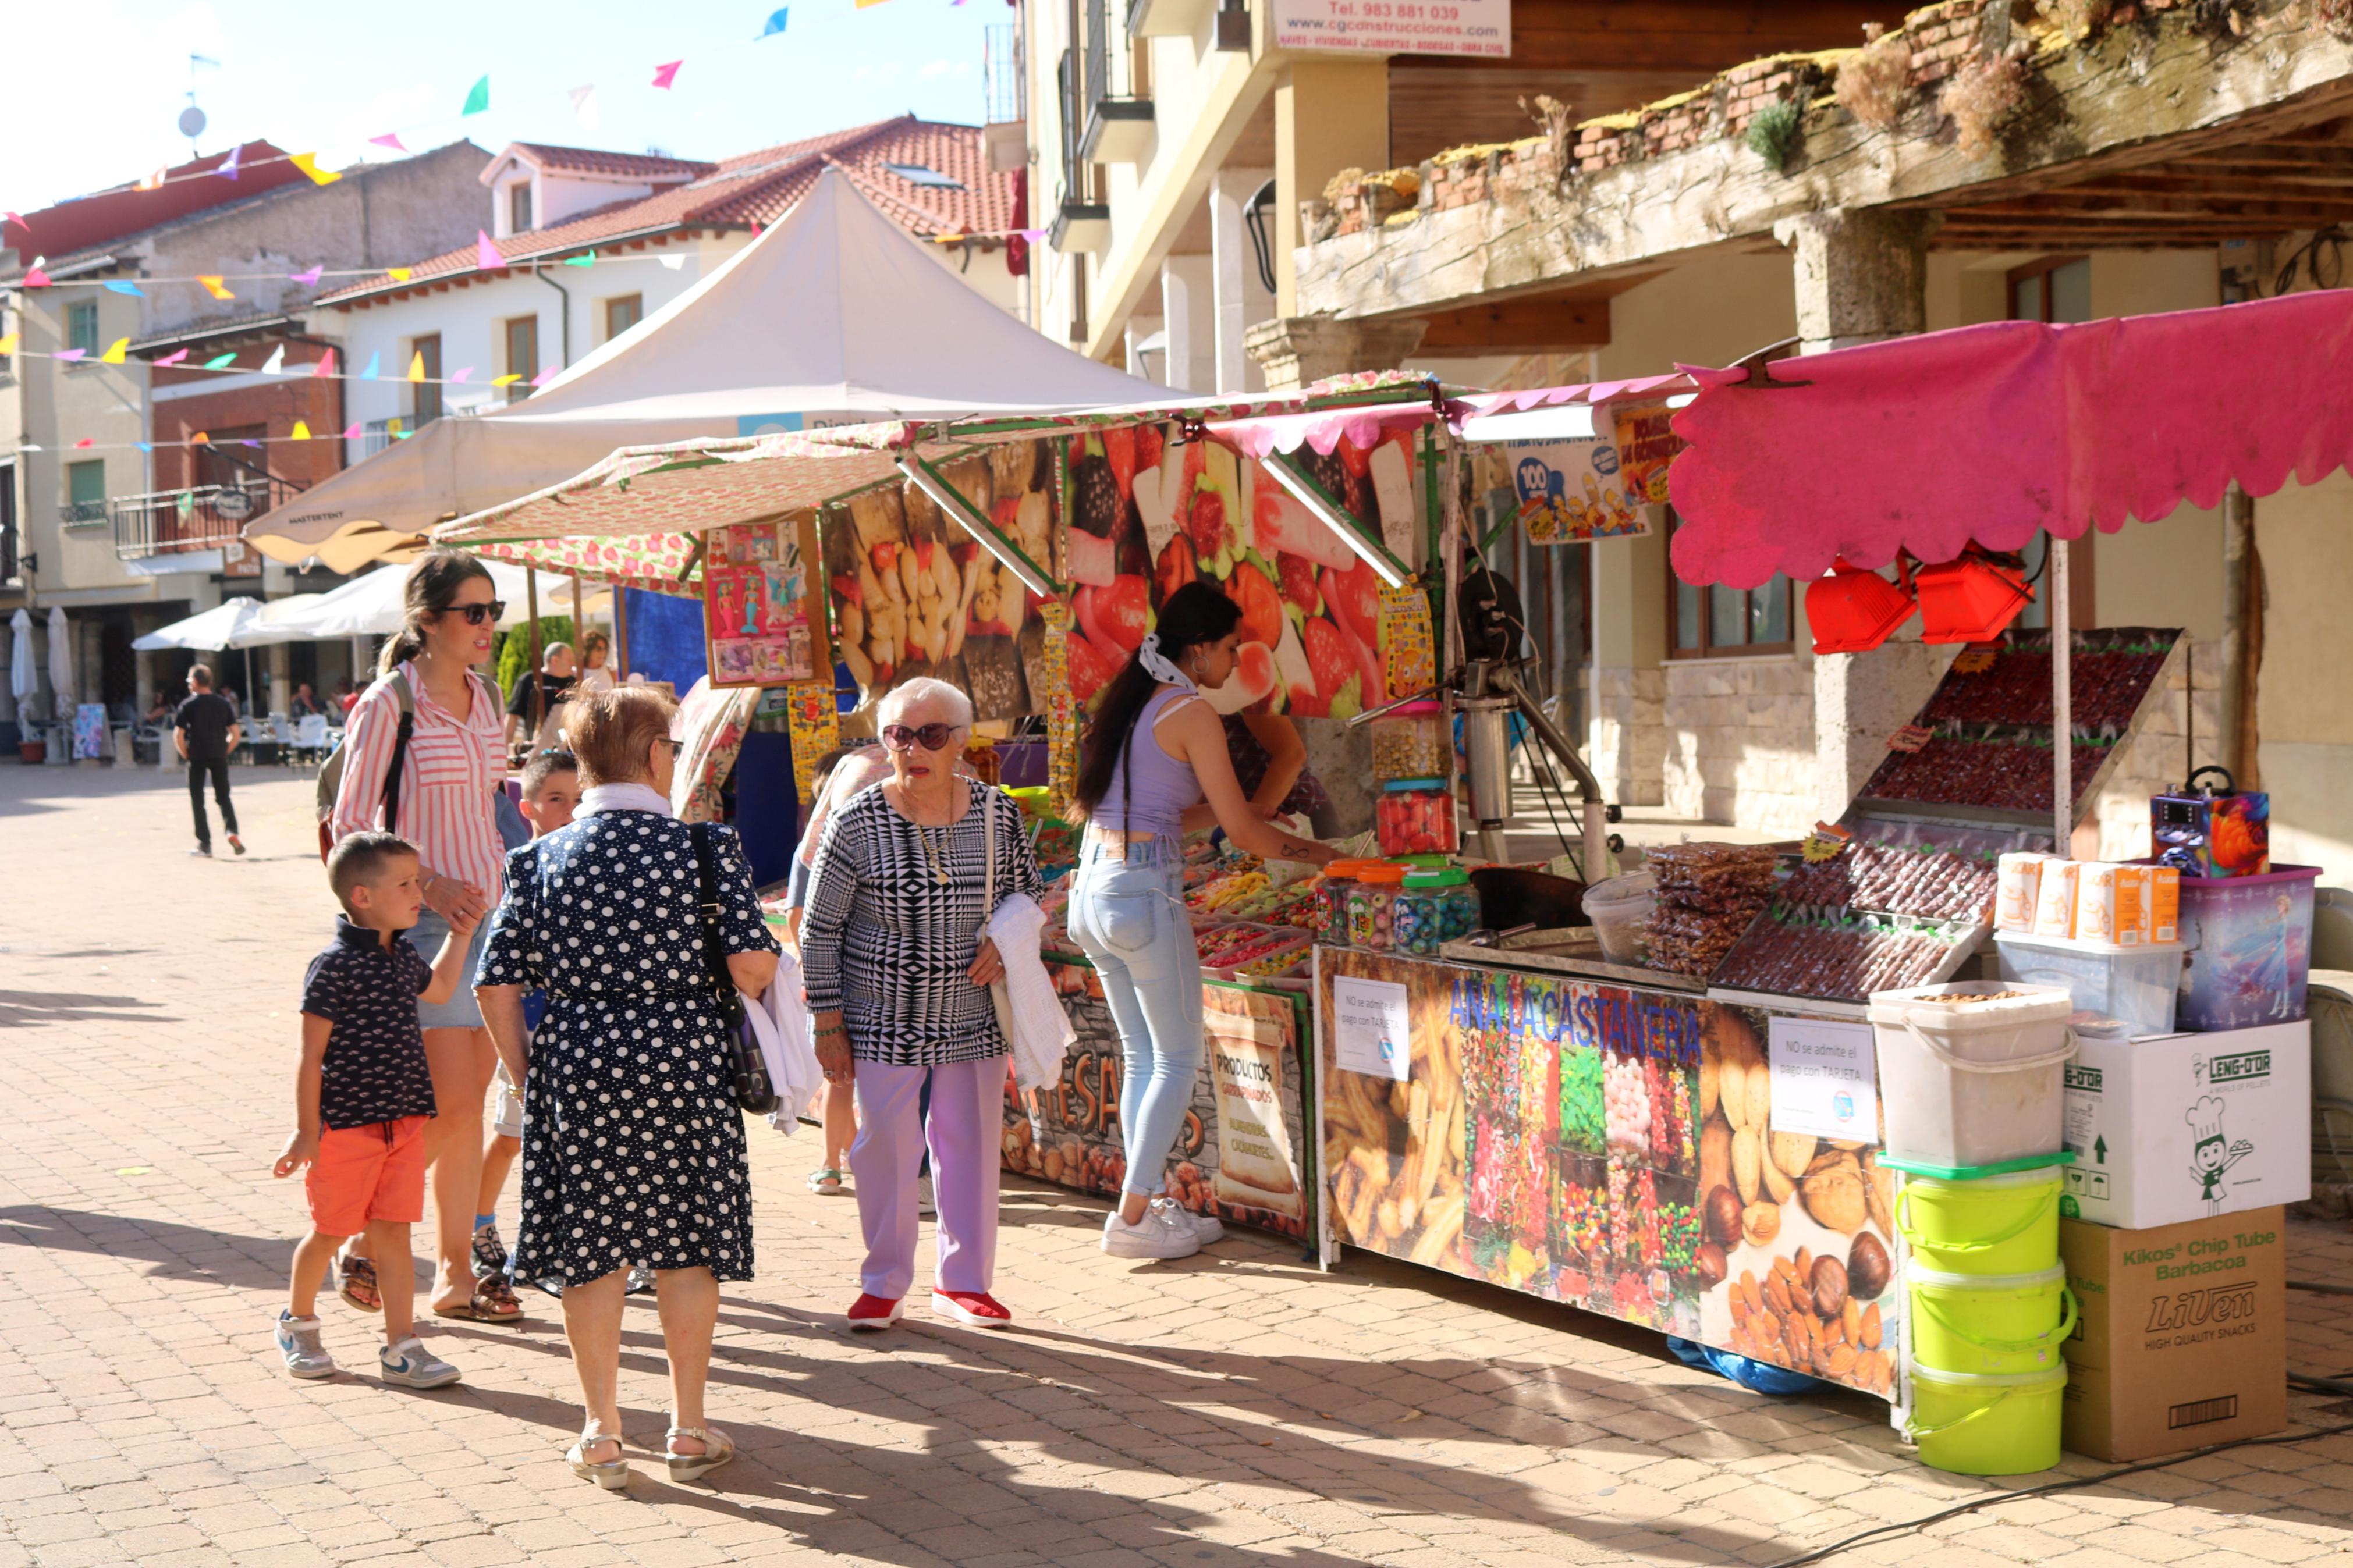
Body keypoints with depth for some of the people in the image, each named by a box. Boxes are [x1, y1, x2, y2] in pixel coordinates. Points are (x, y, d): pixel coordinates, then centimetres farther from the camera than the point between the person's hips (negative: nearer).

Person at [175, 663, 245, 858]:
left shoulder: (188, 705, -4)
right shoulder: (223, 703, 5)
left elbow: (178, 736, -10)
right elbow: (235, 734, 2)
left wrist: (187, 755, 2)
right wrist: (225, 752, 10)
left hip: (197, 757, -3)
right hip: (219, 757, 3)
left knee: (197, 800, 6)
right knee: (223, 797, 13)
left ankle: (205, 844, 4)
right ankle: (231, 830, -12)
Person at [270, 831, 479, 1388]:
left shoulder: (404, 957, 7)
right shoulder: (334, 968, -16)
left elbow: (437, 988, 33)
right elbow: (312, 1057, -14)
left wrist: (460, 935, 27)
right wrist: (306, 1131, -14)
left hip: (404, 1122, 6)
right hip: (346, 1125, -6)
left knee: (393, 1232, 5)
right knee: (331, 1231, 9)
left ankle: (401, 1347, 8)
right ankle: (298, 1322, 33)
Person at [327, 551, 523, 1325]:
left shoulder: (487, 700, 11)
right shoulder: (389, 702, -10)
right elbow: (349, 824, -10)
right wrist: (429, 884, -19)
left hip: (489, 912, 7)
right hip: (425, 921, -7)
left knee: (467, 1103, 9)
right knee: (452, 1104, -10)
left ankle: (456, 1272, 16)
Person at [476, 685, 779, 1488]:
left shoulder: (540, 859, 1)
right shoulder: (705, 847, -7)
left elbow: (496, 984, 0)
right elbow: (752, 966, -13)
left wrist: (525, 1074, 11)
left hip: (578, 1064, 2)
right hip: (684, 1061, -1)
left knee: (589, 1250, 10)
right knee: (688, 1245, 10)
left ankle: (601, 1434, 16)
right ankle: (689, 1430, 17)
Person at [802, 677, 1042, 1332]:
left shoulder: (997, 814, -4)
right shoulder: (857, 823, -11)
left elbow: (1028, 890, 14)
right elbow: (820, 929, -5)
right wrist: (829, 1024, -5)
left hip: (972, 1016, 2)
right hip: (884, 1020, -2)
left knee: (969, 1143, 8)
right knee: (886, 1145, 2)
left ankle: (962, 1281, 22)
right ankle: (884, 1284, 18)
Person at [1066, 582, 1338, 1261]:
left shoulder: (1129, 701, 14)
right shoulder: (1192, 714, -10)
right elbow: (1241, 829, -9)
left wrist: (1211, 810, 19)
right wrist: (1308, 851, 6)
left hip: (1092, 890, 8)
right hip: (1144, 893, -8)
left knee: (1140, 1056, 16)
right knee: (1178, 1059, 3)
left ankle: (1151, 1202, 20)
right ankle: (1134, 1217, 2)